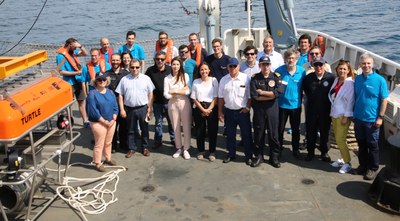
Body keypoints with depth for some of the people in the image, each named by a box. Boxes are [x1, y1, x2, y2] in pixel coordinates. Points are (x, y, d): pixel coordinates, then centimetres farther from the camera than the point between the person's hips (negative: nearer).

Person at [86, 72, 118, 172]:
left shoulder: (110, 92, 6)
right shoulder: (92, 93, -13)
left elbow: (115, 107, 5)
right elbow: (93, 110, -18)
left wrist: (113, 120, -7)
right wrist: (104, 121, -16)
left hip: (111, 122, 6)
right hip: (98, 123, -6)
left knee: (108, 142, 19)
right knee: (99, 144, 1)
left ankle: (108, 159, 37)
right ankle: (98, 164, 13)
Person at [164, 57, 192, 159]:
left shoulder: (185, 76, -1)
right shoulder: (167, 78, -1)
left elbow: (188, 91, -9)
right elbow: (166, 95, -9)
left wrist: (175, 91, -11)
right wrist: (181, 91, -11)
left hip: (184, 104, -1)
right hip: (172, 104, 1)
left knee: (186, 127, 1)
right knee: (176, 128, 8)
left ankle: (186, 149, 14)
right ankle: (178, 148, 23)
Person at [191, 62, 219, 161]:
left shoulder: (214, 80, 0)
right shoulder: (196, 82, 4)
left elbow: (216, 97, -2)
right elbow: (194, 98, 2)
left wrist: (209, 109, -12)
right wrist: (203, 110, -9)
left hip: (212, 108, -1)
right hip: (199, 109, 1)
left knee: (212, 131, 2)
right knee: (199, 131, 7)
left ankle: (212, 152, 14)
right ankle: (201, 151, 22)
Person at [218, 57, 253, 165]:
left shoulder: (246, 78, -8)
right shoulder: (223, 80, 3)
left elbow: (250, 96, -3)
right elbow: (221, 97, 7)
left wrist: (247, 107, -9)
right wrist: (220, 112, 6)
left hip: (242, 111, -3)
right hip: (228, 111, 3)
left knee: (246, 135, 5)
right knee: (230, 135, 14)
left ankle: (249, 156, 17)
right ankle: (231, 155, 28)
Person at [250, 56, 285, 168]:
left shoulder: (276, 77, 1)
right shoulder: (255, 78, 0)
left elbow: (278, 92, -14)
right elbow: (254, 96, -11)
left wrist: (262, 92, -11)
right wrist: (271, 95, -11)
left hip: (272, 109, 0)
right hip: (258, 109, 0)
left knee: (273, 134, 6)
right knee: (258, 133, 9)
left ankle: (274, 157, 19)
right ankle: (259, 156, 22)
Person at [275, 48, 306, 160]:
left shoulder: (302, 71, -5)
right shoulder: (279, 70, -9)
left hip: (296, 105, 1)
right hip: (282, 104, -1)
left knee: (296, 129, 14)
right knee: (280, 128, 10)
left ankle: (296, 149, 28)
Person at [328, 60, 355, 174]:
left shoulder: (350, 83, -12)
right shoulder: (336, 80, 7)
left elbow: (350, 101, -13)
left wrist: (346, 116, -14)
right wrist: (332, 111, 9)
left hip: (343, 115, -7)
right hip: (334, 114, 7)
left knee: (340, 139, -7)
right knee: (337, 139, 12)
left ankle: (347, 163, 4)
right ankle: (343, 159, 26)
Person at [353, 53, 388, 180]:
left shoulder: (379, 80, -10)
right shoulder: (357, 79, 4)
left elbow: (384, 100, -9)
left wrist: (380, 117, -12)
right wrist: (353, 113, 11)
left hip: (372, 119, -4)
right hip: (358, 117, 5)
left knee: (372, 145, 6)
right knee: (361, 143, 15)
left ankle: (373, 169, 19)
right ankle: (363, 165, 30)